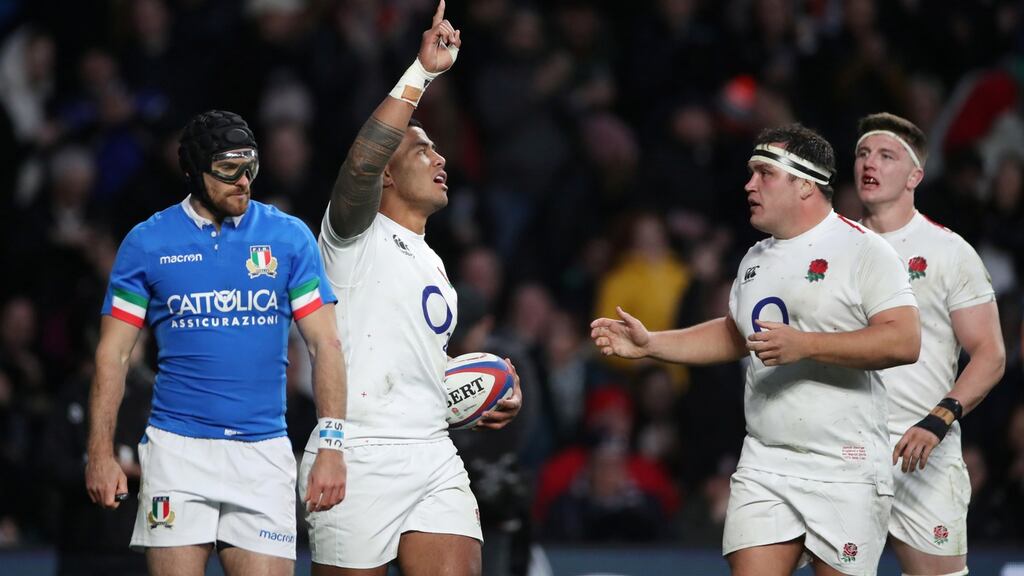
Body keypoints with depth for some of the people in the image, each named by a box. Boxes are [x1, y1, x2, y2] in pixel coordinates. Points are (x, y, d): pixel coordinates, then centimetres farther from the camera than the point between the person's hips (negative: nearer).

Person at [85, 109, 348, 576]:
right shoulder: (147, 243, 3)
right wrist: (101, 453, -3)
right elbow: (113, 353, 5)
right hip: (177, 449, -1)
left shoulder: (290, 238, 5)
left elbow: (324, 344, 4)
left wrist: (331, 448, -6)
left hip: (263, 451, 1)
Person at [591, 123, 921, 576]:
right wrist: (650, 344, 21)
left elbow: (904, 342, -18)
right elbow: (734, 335, 32)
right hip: (763, 467, 6)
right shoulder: (755, 260, 17)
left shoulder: (862, 249, -7)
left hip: (844, 470, -6)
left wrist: (805, 345, -23)